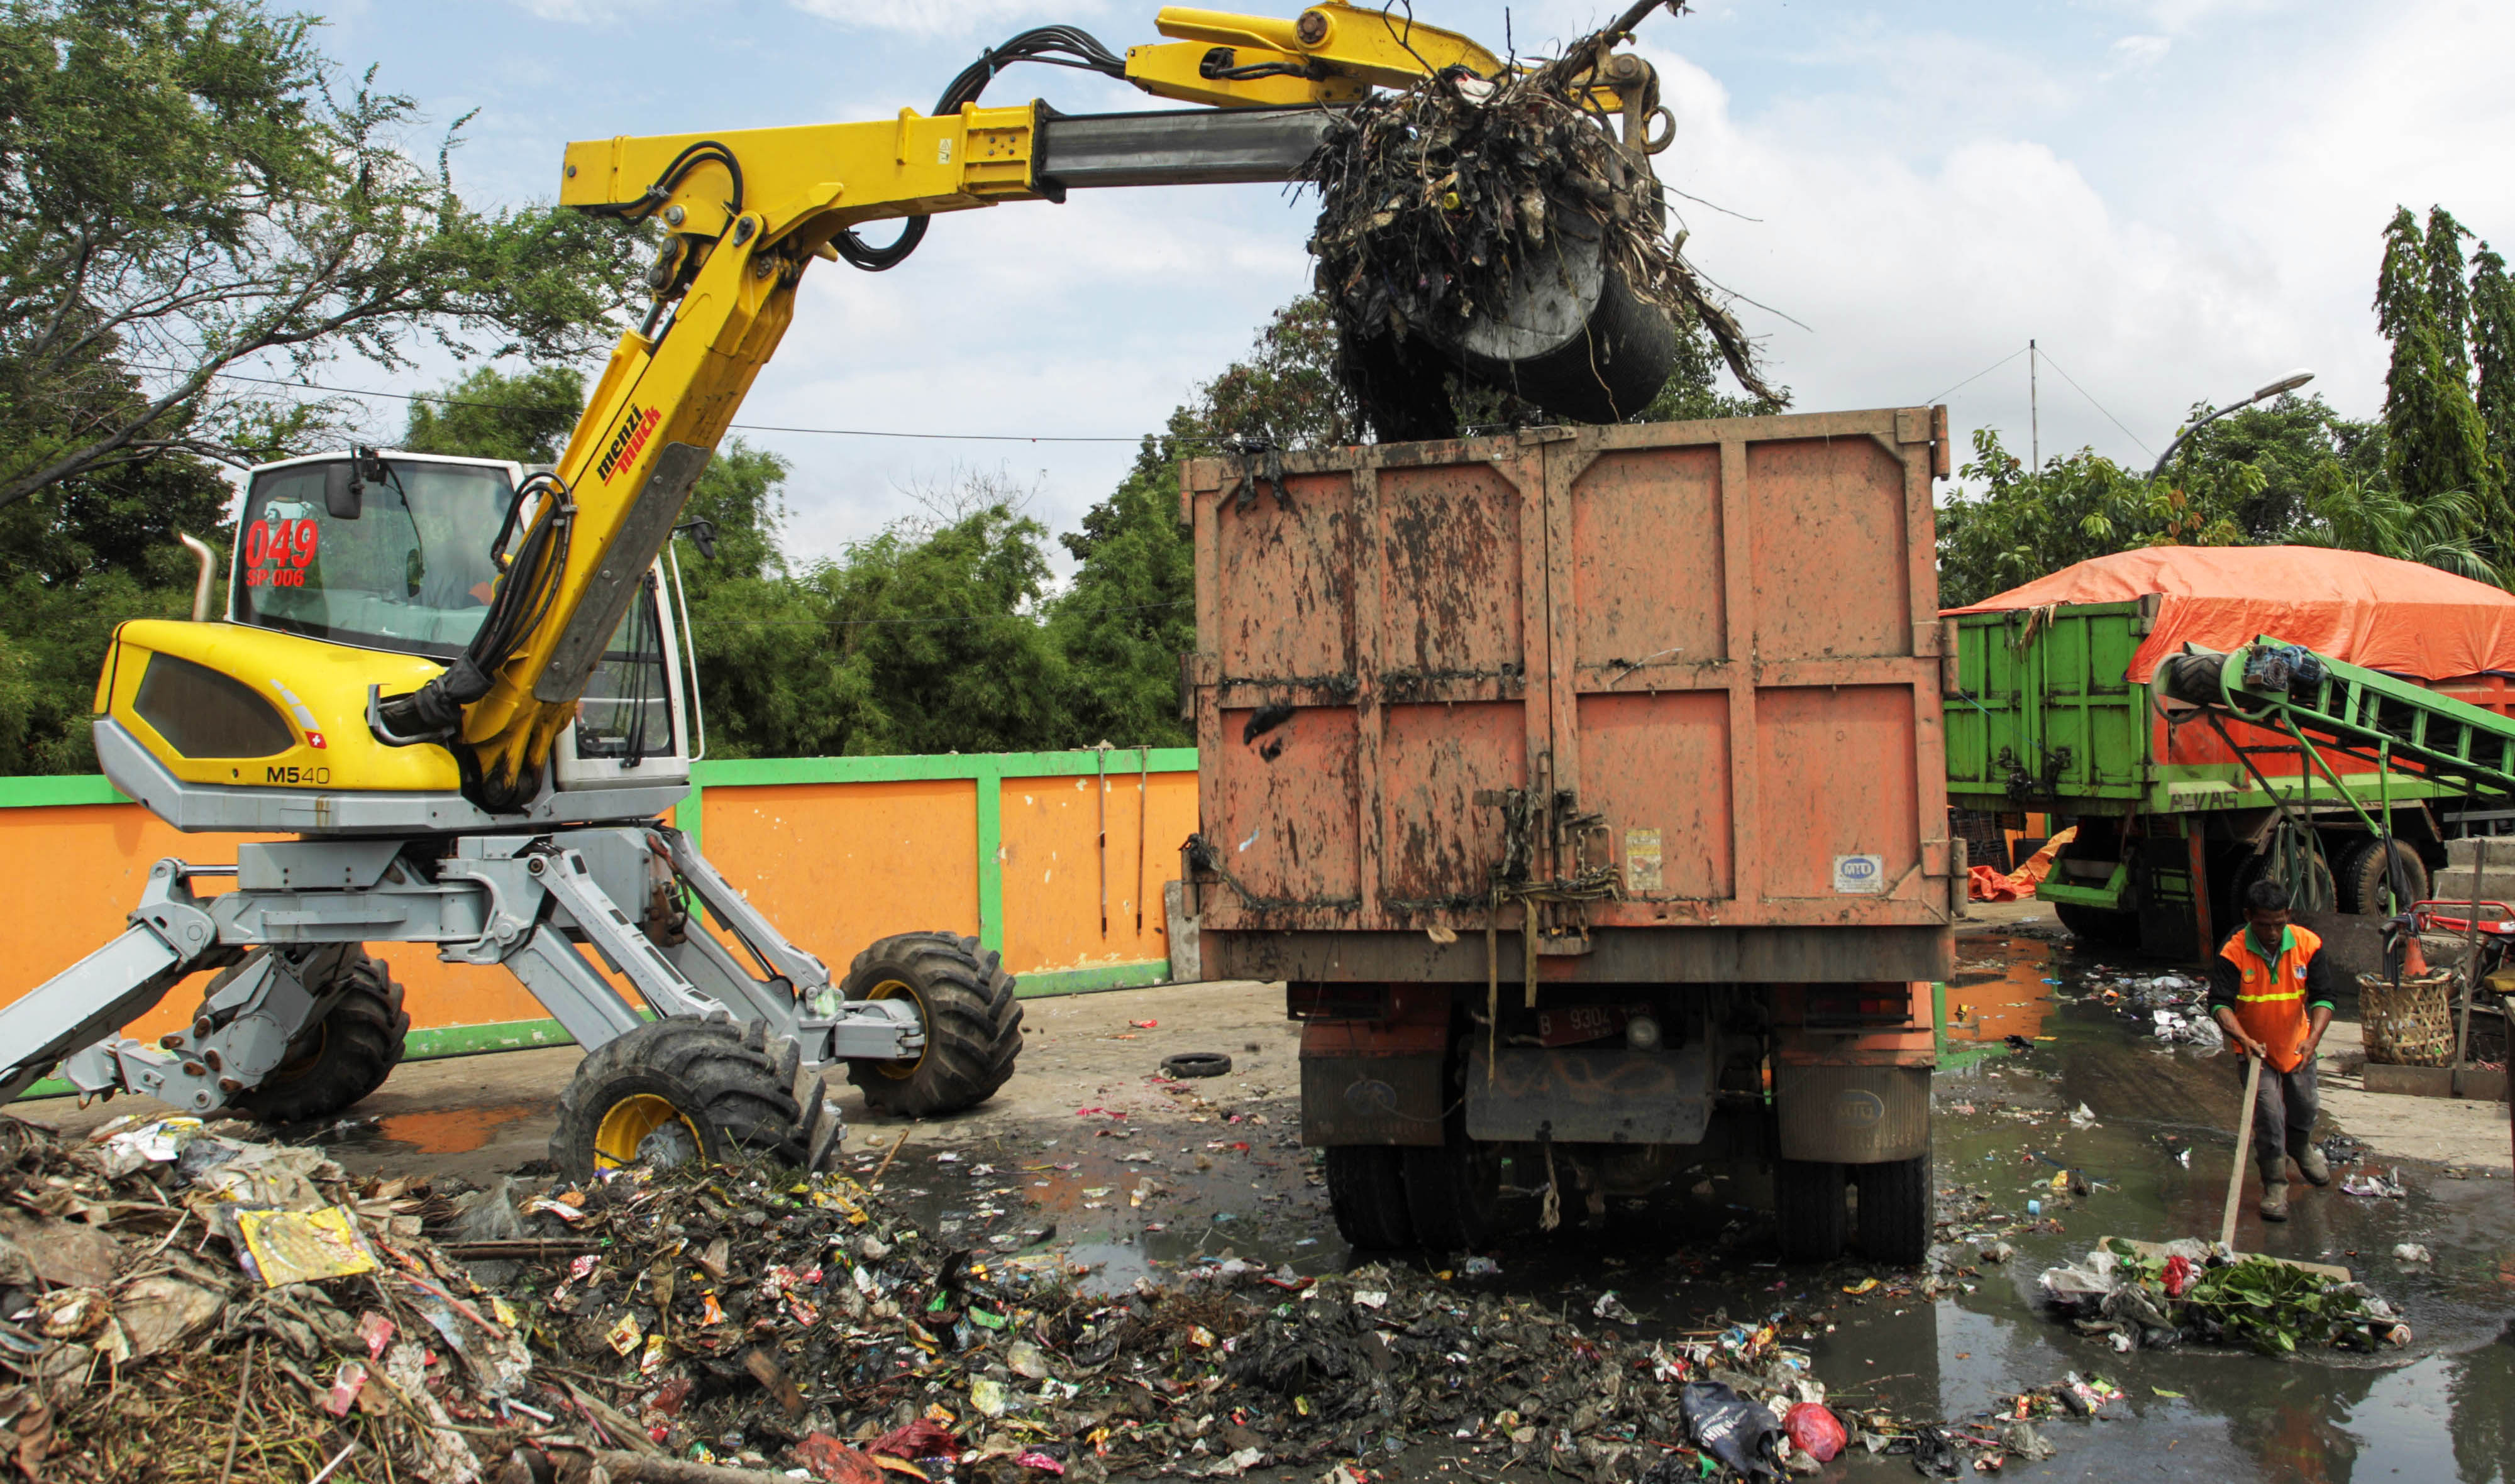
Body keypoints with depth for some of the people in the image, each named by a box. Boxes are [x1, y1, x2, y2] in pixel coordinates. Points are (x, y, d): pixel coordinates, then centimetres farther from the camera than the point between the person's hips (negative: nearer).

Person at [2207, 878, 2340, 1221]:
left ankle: (2301, 1147, 53)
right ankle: (2275, 1185, 9)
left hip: (2297, 1046, 3)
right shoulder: (2233, 953, -24)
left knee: (2304, 1108, 21)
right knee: (2268, 1117, -7)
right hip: (2256, 1049, -3)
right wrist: (2244, 1039, -44)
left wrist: (2313, 1038, -34)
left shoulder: (2308, 945, -18)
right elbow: (2220, 1003, -28)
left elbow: (2322, 997, -18)